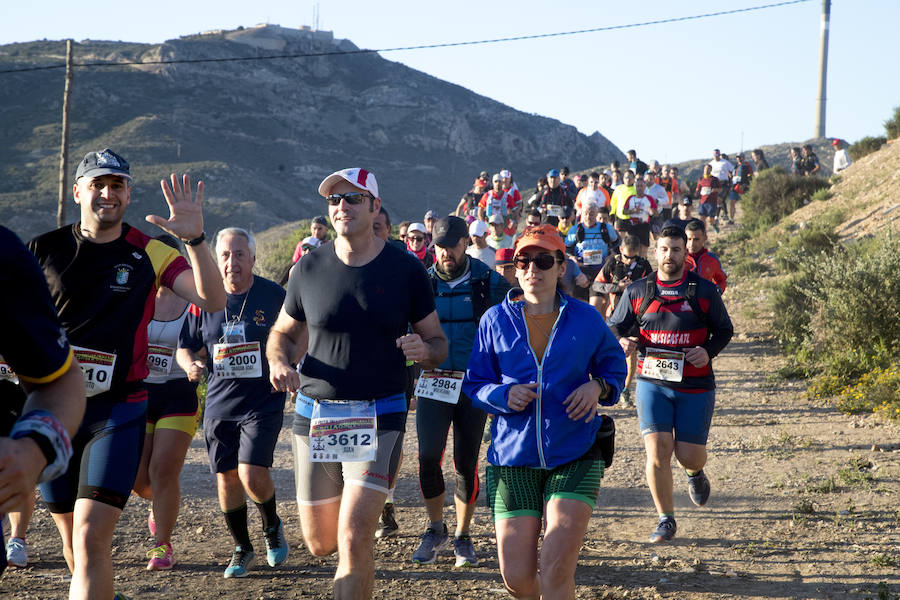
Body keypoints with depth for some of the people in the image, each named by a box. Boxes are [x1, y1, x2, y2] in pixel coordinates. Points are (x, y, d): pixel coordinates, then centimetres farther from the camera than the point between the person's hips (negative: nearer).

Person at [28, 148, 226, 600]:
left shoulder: (149, 254, 0)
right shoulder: (44, 250, 4)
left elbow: (212, 301, -12)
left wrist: (195, 239, -24)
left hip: (118, 410, -3)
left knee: (92, 537, -14)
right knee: (72, 538, 13)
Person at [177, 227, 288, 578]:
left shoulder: (274, 296, -4)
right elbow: (186, 347, 11)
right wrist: (191, 364, -11)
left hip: (263, 401, -4)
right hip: (219, 403, 4)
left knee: (252, 474, -15)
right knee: (226, 477, 8)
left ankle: (272, 526, 16)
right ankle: (242, 549, 26)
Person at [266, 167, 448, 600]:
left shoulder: (405, 269, -2)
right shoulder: (310, 268, 2)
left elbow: (438, 343, 5)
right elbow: (282, 334, 13)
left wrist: (424, 350, -19)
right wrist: (280, 364, -10)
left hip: (379, 415, -3)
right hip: (314, 416, 3)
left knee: (354, 539, -17)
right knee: (320, 543, 10)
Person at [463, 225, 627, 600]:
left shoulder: (585, 319, 5)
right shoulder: (496, 320, 6)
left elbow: (614, 365, 19)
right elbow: (474, 384, 11)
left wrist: (598, 388, -4)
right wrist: (503, 395, -11)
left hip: (574, 455, -1)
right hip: (513, 456, 1)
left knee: (557, 569, -16)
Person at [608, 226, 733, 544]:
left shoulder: (705, 290, 2)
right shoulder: (637, 291, 4)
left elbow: (725, 329, 10)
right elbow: (614, 327, 13)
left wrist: (708, 351, -10)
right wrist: (621, 342, -11)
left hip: (695, 386, 0)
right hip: (652, 383, 0)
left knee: (689, 455, 1)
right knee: (658, 451, -11)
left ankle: (695, 473, 42)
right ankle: (666, 520, 6)